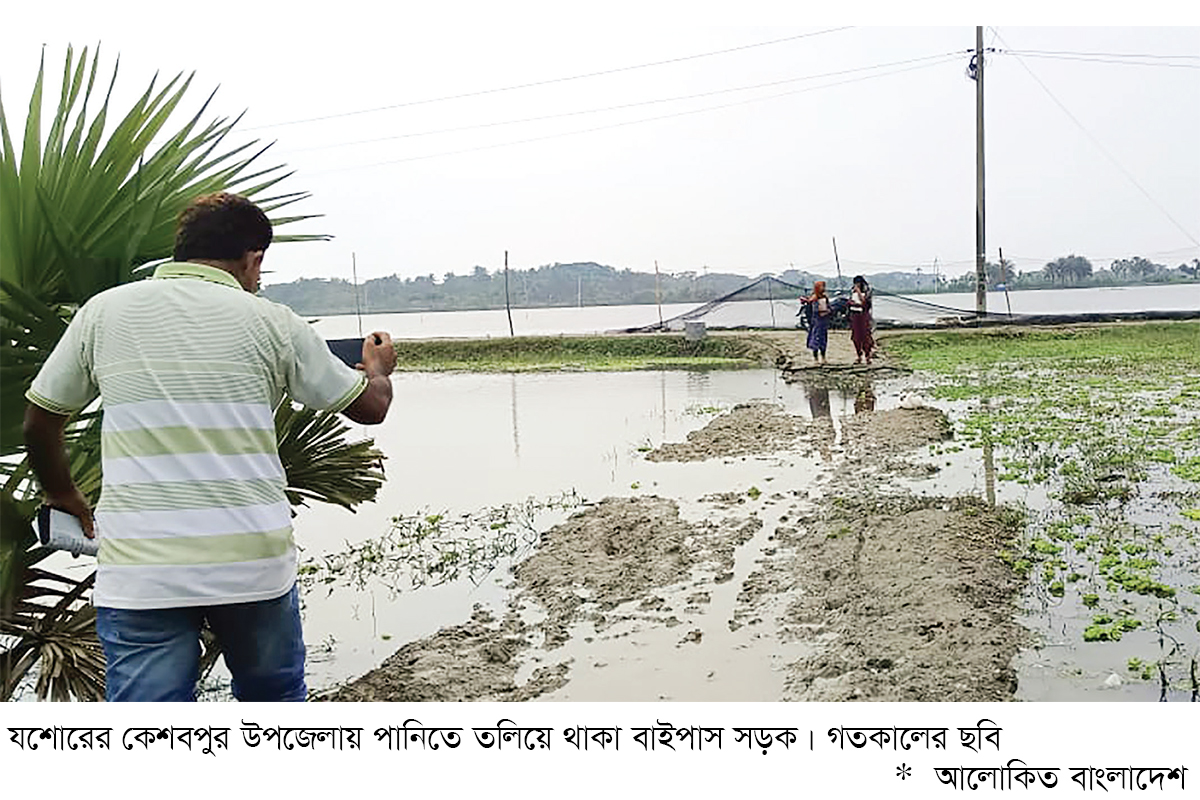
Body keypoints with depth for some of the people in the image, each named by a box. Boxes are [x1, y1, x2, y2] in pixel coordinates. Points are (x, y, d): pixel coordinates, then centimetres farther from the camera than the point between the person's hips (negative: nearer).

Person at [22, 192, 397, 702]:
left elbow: (39, 421, 14)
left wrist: (64, 495, 32)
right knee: (275, 698, 23)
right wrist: (378, 367, 31)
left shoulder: (103, 311, 5)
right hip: (255, 563, 0)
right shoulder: (269, 321, 1)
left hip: (139, 573, 0)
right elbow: (370, 407, 8)